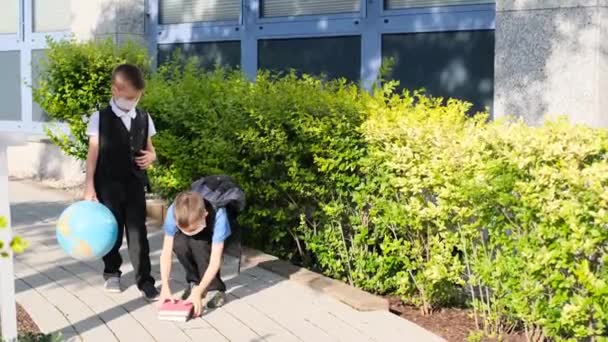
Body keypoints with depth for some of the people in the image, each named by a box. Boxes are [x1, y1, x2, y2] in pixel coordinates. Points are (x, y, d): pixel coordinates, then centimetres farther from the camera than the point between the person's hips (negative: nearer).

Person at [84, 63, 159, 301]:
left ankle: (144, 280, 3)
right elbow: (93, 155, -6)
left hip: (135, 184, 2)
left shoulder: (144, 119, 4)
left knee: (138, 232, -1)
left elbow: (149, 149, 15)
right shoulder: (100, 119, -6)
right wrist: (89, 188, -9)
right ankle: (112, 273, 29)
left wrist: (151, 157, -10)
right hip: (108, 185, -2)